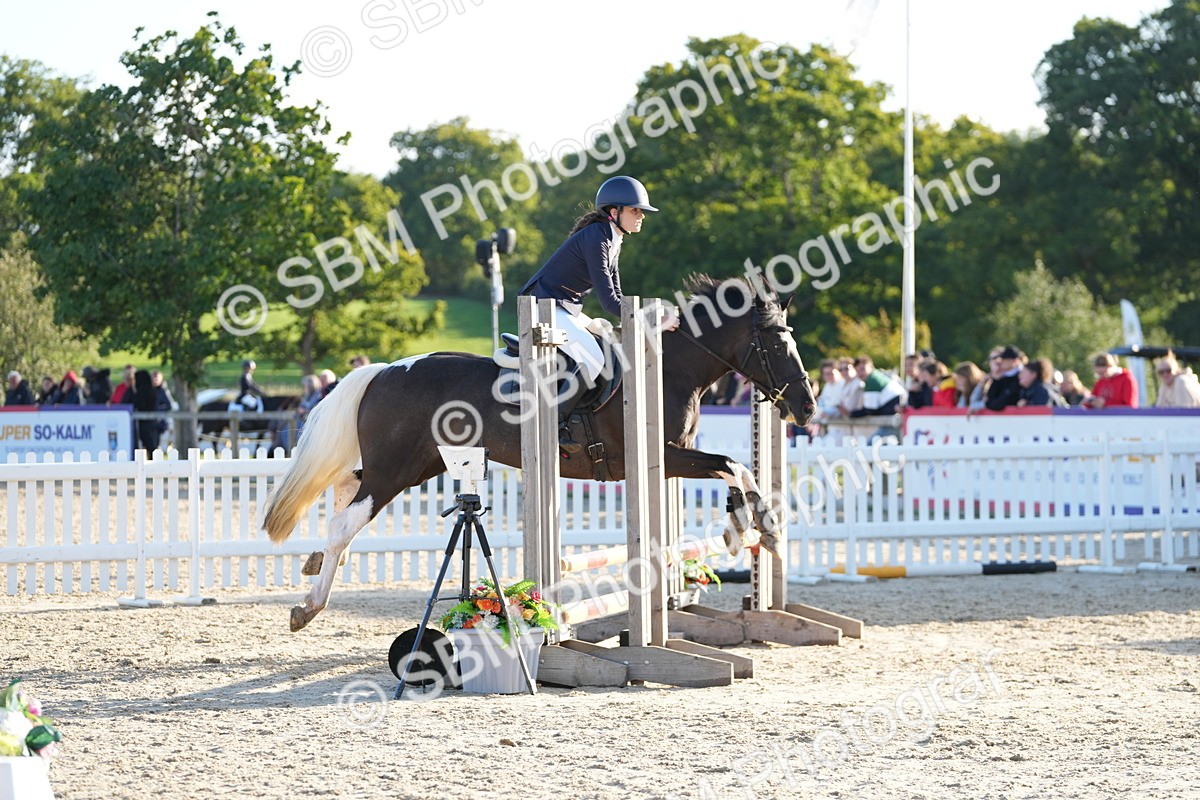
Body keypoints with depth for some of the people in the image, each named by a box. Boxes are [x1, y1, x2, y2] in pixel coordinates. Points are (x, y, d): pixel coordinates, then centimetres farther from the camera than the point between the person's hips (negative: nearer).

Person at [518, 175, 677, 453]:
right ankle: (554, 425, -20)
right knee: (592, 360, -25)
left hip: (567, 310, 11)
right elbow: (608, 299, -24)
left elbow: (616, 297, 16)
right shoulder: (596, 238, -20)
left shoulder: (613, 240, 11)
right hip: (546, 307, -11)